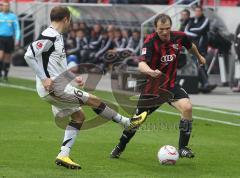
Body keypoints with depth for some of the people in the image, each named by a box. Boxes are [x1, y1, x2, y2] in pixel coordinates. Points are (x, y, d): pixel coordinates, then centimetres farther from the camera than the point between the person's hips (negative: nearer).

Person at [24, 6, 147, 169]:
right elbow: (29, 55, -24)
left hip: (58, 86, 11)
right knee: (94, 101, -4)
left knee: (78, 116, 15)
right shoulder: (48, 36, -17)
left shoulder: (57, 37, 15)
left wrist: (74, 77, 19)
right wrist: (44, 79, -25)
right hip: (53, 88, -11)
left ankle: (63, 155, 11)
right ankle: (128, 122, 10)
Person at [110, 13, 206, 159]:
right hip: (152, 86, -2)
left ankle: (183, 148, -10)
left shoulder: (179, 37, -9)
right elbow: (141, 65, -35)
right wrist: (150, 71, -57)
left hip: (170, 84, 2)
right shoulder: (151, 41, -22)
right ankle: (120, 147, 35)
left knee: (187, 107, -24)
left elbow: (191, 46, 16)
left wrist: (199, 57, 34)